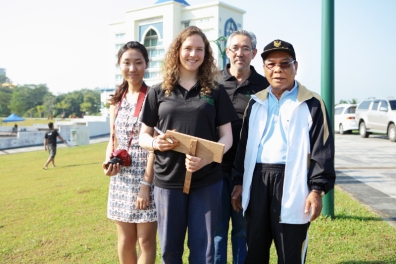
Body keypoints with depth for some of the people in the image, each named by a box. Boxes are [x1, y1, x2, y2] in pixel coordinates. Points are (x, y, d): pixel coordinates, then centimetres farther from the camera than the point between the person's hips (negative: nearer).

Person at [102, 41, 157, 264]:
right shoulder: (117, 99, 9)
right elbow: (113, 139, 15)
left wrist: (145, 184, -17)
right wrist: (108, 161, -5)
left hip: (147, 176, -5)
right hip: (122, 178, 5)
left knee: (146, 240, 5)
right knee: (125, 240, 14)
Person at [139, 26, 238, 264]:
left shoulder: (216, 92, 4)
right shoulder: (158, 92, 6)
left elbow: (227, 137, 1)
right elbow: (143, 136, 10)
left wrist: (206, 158, -18)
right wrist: (155, 143, -14)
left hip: (207, 181, -1)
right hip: (168, 180, 1)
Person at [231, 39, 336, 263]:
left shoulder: (312, 104, 0)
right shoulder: (256, 102, 14)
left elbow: (322, 150, -5)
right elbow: (244, 145, 16)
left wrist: (317, 189, -12)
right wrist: (239, 182, 13)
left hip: (291, 183, -4)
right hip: (257, 181, 4)